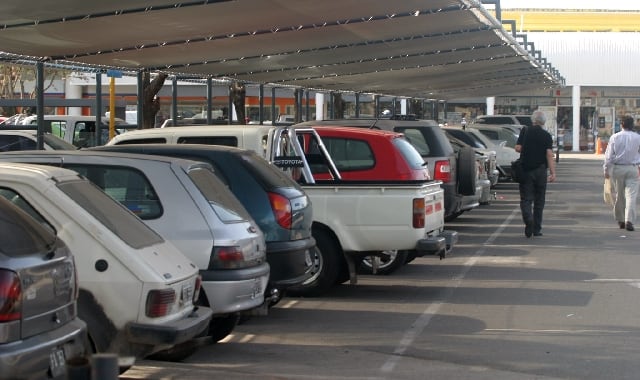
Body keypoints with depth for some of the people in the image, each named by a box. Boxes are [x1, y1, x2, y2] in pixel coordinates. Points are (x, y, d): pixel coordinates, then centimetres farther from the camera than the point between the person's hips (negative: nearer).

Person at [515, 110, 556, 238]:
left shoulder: (525, 131, -1)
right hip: (540, 170, 0)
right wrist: (553, 173, -11)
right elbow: (549, 154, -10)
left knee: (526, 198, 2)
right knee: (539, 200, 10)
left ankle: (528, 219, -26)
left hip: (525, 169, 0)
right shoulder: (546, 135, -2)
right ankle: (537, 229, 13)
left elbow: (518, 148, -3)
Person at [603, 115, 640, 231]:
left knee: (619, 195, 12)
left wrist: (606, 170, 2)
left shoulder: (614, 137, -3)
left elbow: (609, 155, -4)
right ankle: (629, 220, -17)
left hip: (617, 168, 1)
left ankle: (620, 220, 20)